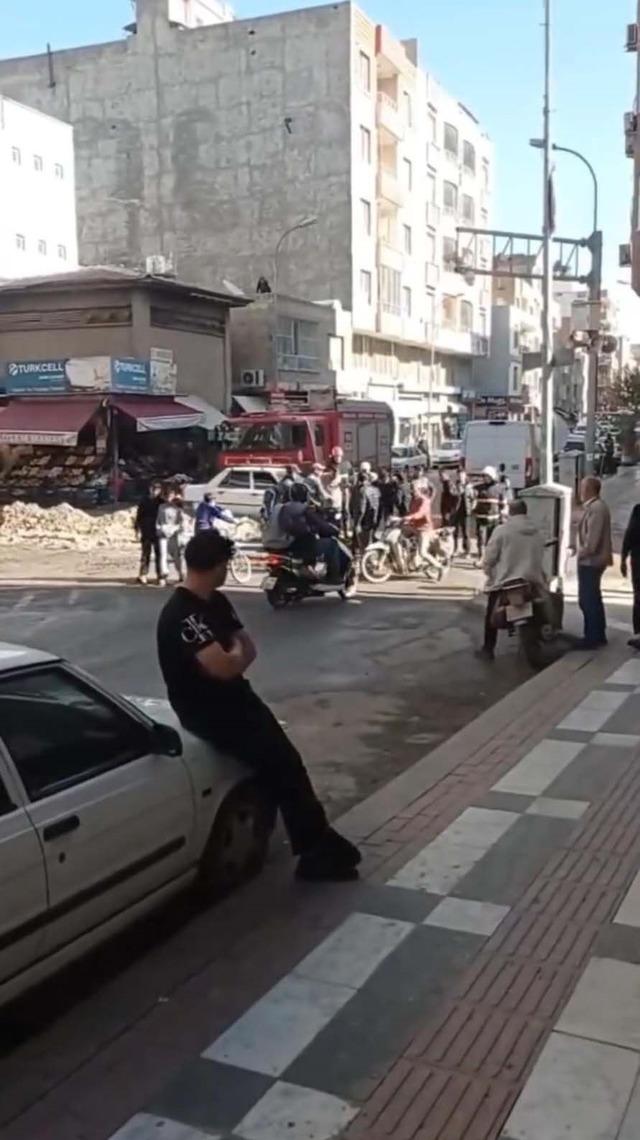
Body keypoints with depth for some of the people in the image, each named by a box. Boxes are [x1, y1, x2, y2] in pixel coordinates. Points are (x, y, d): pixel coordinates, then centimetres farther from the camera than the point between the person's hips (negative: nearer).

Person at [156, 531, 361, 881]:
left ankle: (317, 844, 6)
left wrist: (232, 655, -15)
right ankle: (317, 848, -3)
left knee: (285, 758, -2)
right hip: (207, 712, -9)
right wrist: (237, 651, -7)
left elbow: (249, 650, 7)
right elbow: (224, 667, -29)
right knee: (277, 763, -15)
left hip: (237, 698, 9)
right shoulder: (181, 615, -23)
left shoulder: (217, 602, 7)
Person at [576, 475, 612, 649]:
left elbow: (593, 537, -23)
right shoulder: (595, 506, 14)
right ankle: (599, 635, 22)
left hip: (590, 561, -11)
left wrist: (583, 553, -11)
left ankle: (592, 638, -2)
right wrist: (583, 552, 14)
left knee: (587, 600, -7)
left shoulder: (596, 508, -18)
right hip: (592, 560, 11)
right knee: (593, 600, 15)